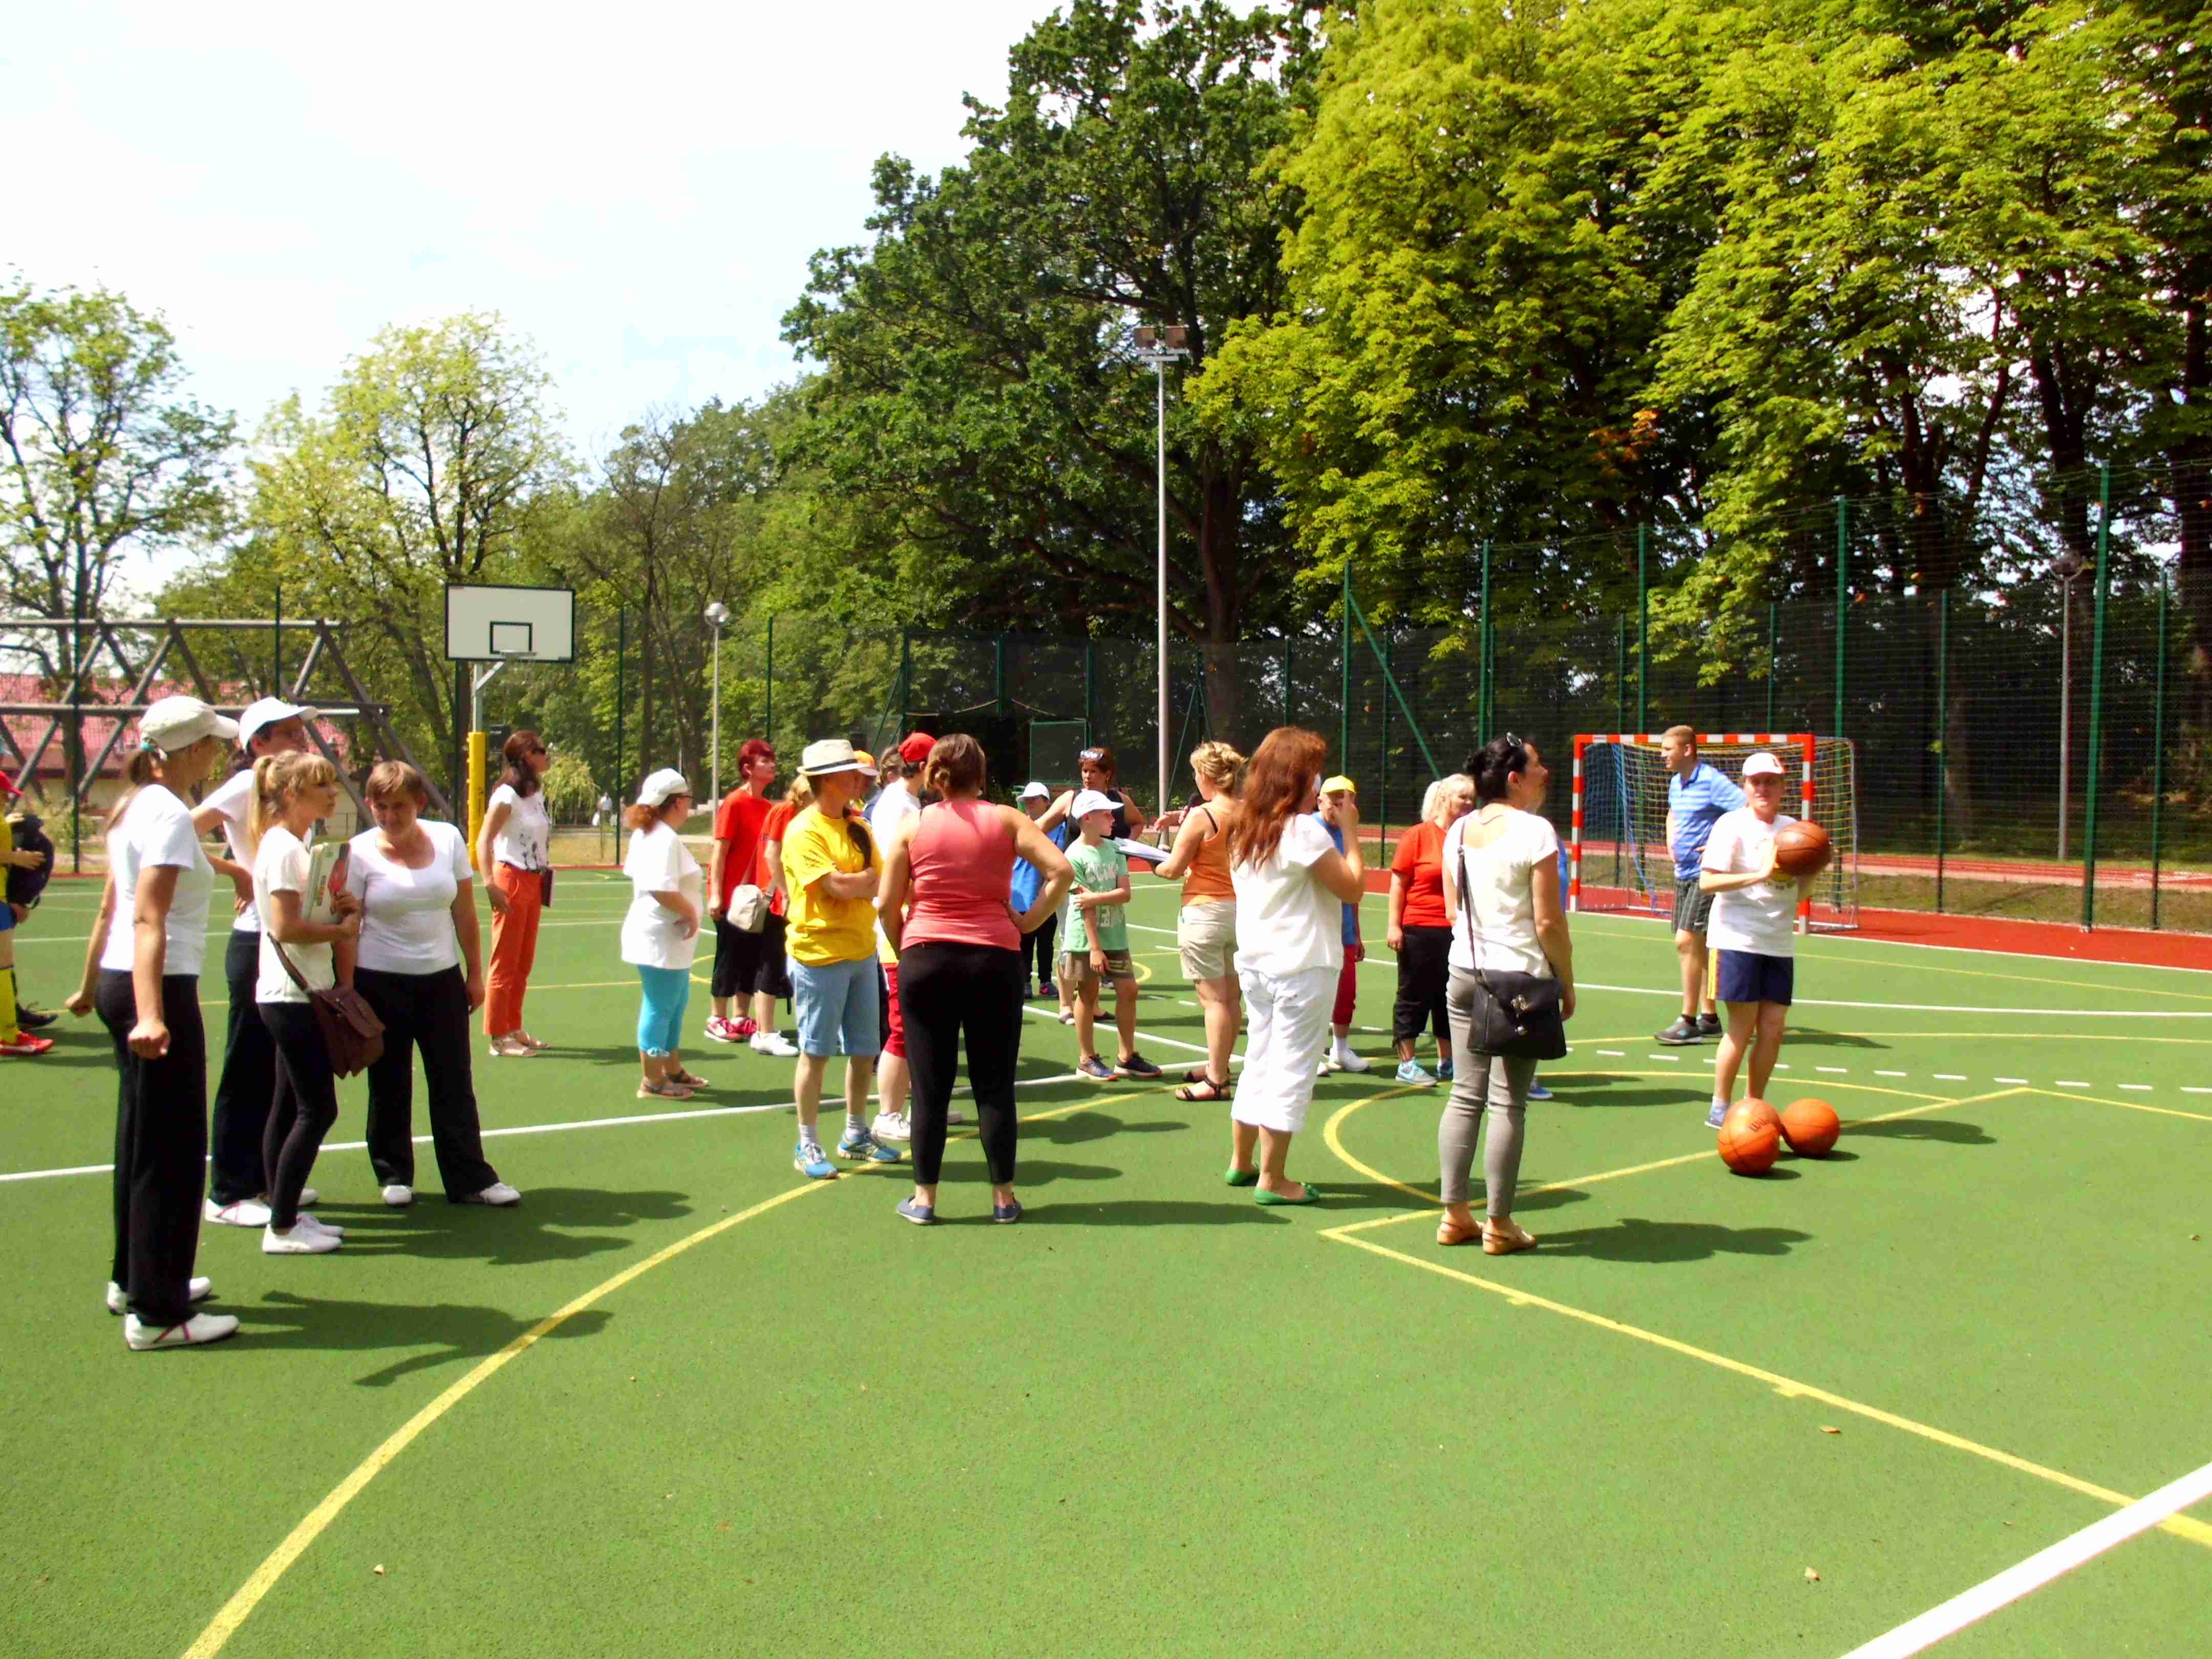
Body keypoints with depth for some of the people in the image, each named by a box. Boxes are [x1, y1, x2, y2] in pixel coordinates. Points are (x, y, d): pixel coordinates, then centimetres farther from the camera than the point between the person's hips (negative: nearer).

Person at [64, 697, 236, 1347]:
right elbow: (149, 921, -26)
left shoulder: (133, 809, 12)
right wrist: (151, 1016, -34)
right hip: (159, 989, -10)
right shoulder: (169, 814, -16)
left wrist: (92, 986, 31)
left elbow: (111, 910, 21)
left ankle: (134, 1280, 33)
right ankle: (155, 1314, 3)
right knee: (172, 1150, -3)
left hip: (121, 981, 10)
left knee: (142, 1141, 20)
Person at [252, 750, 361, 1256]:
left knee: (290, 1106, 13)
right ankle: (281, 1228, 1)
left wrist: (344, 909, 4)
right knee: (318, 1109, -6)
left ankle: (285, 1214, 20)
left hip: (296, 994, 10)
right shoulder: (283, 848, -16)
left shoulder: (297, 844, 14)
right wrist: (343, 928, -10)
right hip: (293, 995, -10)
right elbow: (286, 927, -23)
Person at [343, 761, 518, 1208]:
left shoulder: (448, 839, 0)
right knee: (390, 1087, 7)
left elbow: (465, 912, 6)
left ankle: (470, 1179, 10)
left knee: (454, 1085, 5)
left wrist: (475, 973, 7)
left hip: (442, 979, 2)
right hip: (381, 983, -2)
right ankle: (394, 1175, 22)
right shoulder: (360, 852, -7)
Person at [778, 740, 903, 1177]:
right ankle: (808, 1146, 12)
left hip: (862, 951, 7)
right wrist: (871, 876, -4)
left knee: (864, 1050, 12)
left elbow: (882, 885, 8)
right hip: (819, 953, -7)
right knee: (816, 1052, 1)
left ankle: (855, 1135, 26)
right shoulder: (804, 831, -12)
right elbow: (840, 886, -20)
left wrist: (855, 885, -12)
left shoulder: (858, 828, 11)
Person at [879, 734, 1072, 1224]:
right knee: (994, 1083, 7)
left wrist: (903, 946, 13)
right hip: (994, 958, 0)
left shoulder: (912, 826, 1)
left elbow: (887, 905, -2)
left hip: (926, 959, 1)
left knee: (930, 1086, 6)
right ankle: (1003, 1196, 12)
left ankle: (924, 1197, 11)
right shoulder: (1004, 820, 0)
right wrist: (1030, 921, -2)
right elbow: (1061, 870, -11)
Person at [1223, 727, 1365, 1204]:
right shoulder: (1304, 830, -16)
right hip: (1301, 967, -8)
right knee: (1292, 1071, -1)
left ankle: (1241, 1163, 27)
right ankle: (1272, 1179, 4)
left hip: (1256, 963, 8)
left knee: (1259, 1062, 18)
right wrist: (1350, 830, -4)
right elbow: (1353, 888, -13)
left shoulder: (1247, 829, 9)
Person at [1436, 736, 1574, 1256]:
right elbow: (1549, 923, -11)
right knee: (1508, 1103, 0)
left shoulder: (1458, 831, 8)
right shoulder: (1534, 831, -11)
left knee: (1465, 1095, 11)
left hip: (1465, 973, 6)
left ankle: (1455, 1215, 15)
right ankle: (1499, 1225, 7)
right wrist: (1567, 983, -1)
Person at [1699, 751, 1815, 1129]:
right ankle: (1719, 1109, 7)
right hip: (1738, 939, -6)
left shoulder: (1792, 828, 13)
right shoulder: (1732, 825, -6)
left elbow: (1797, 890, 18)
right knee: (1743, 1027, -4)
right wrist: (1760, 875, -24)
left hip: (1779, 942, 6)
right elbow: (1707, 882, -16)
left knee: (1773, 1027, 4)